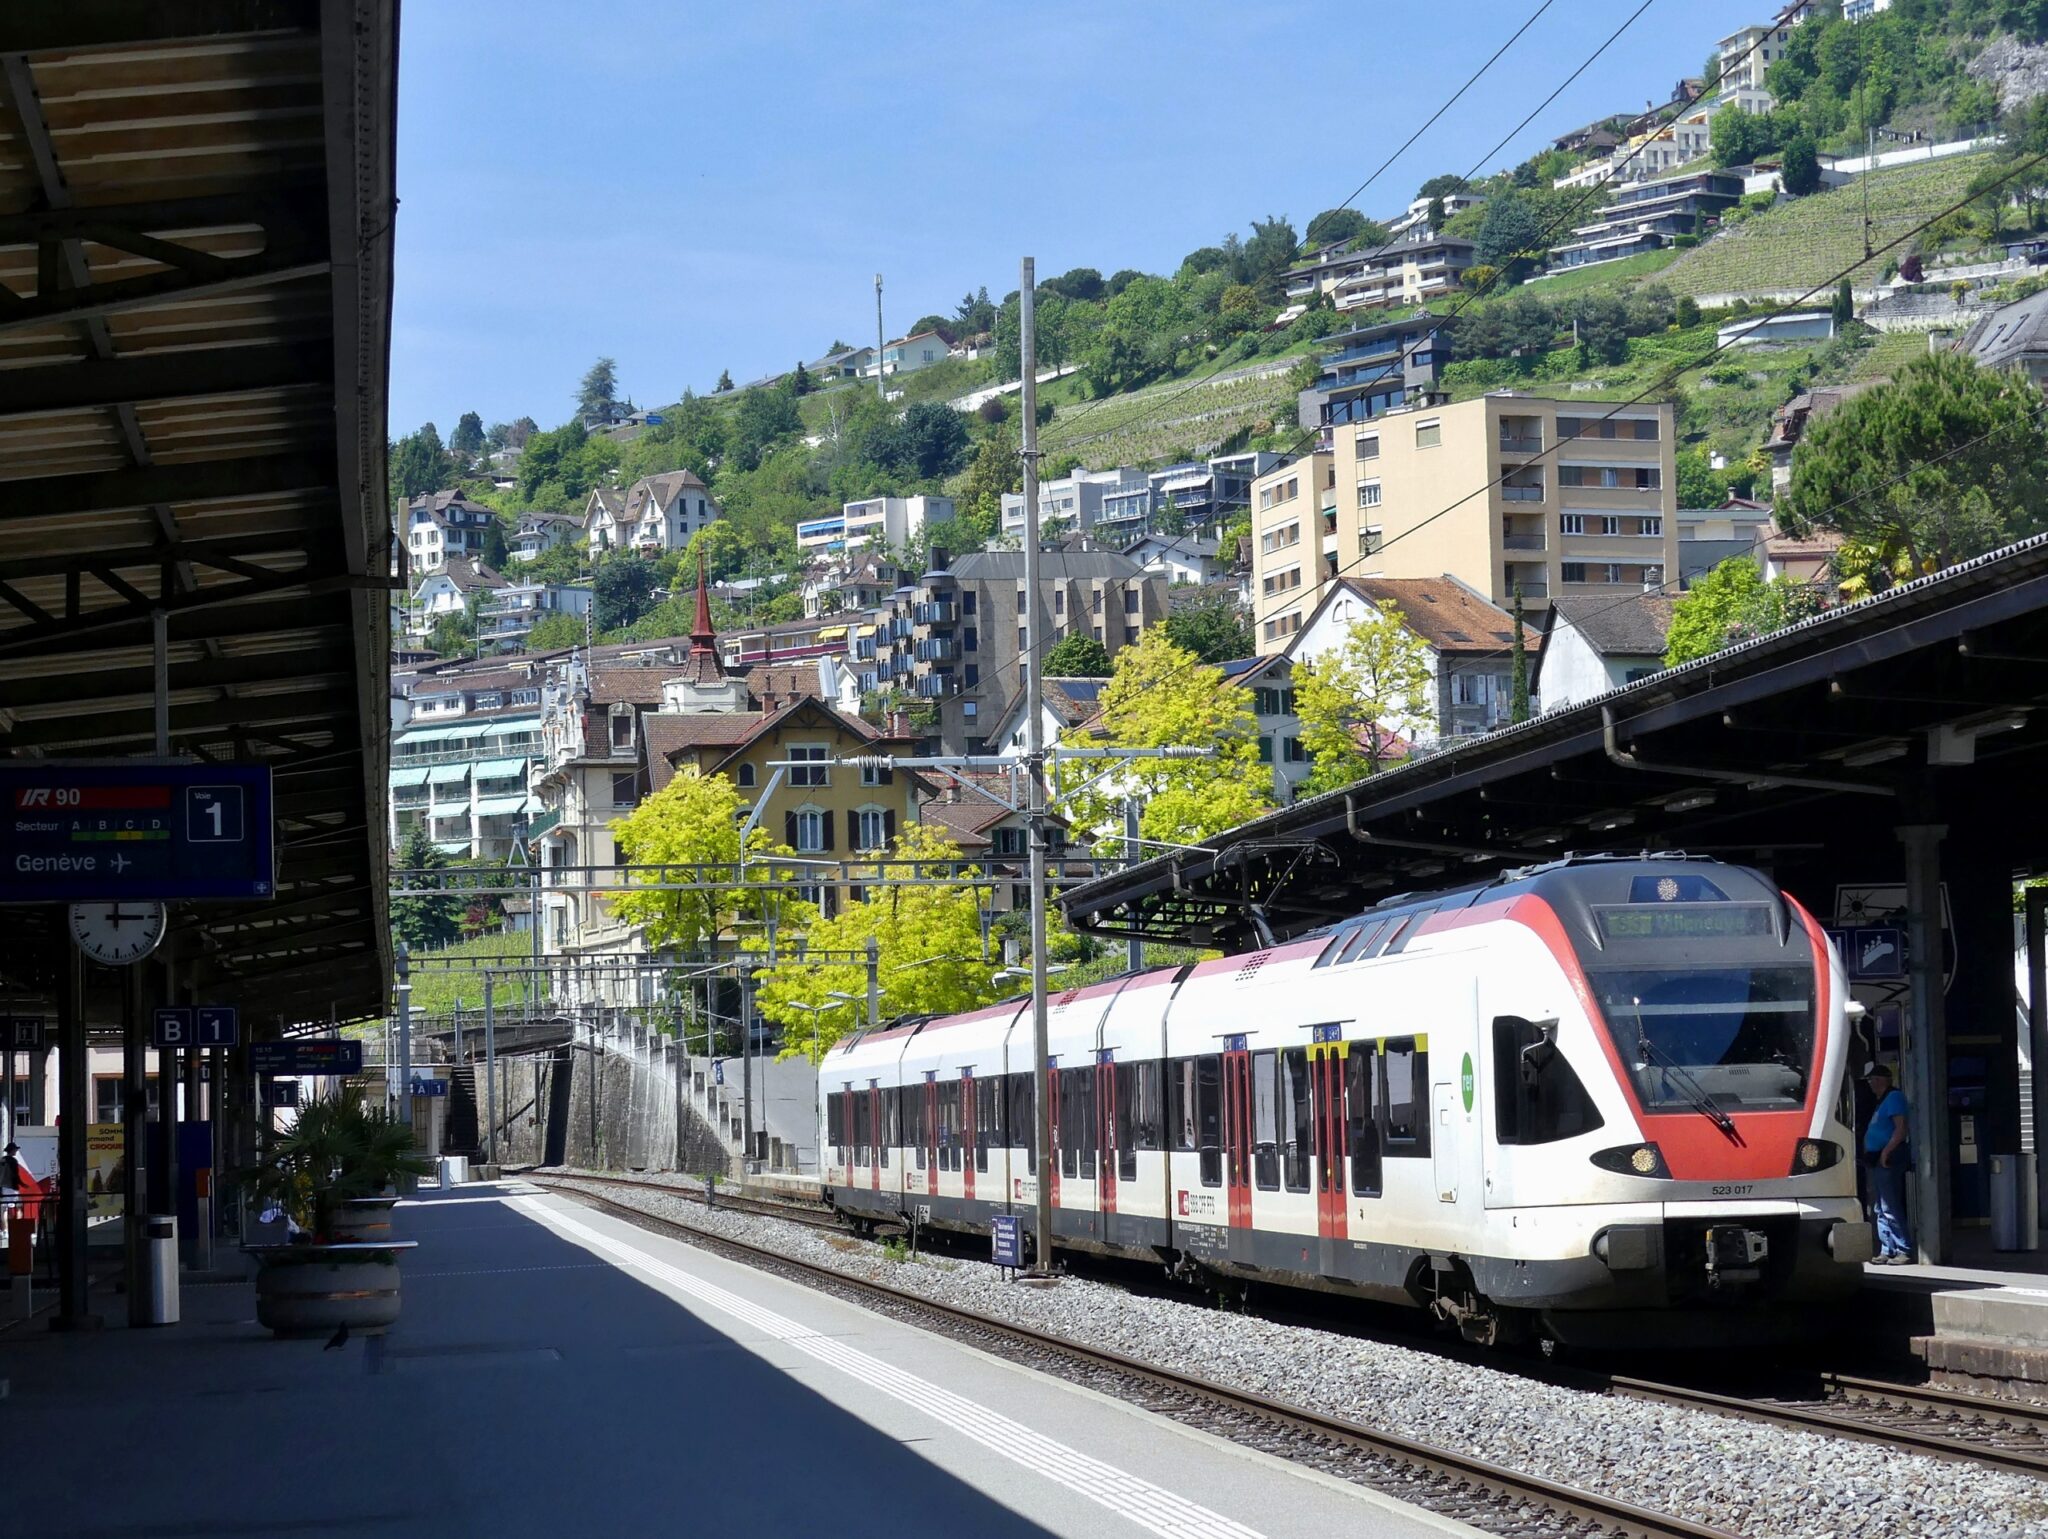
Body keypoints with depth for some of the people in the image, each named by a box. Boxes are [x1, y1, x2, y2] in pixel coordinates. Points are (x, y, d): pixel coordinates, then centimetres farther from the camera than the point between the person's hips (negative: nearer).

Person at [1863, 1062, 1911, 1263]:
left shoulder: (1894, 1097, -9)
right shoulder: (1881, 1101, 21)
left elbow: (1901, 1129, -18)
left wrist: (1886, 1151, -22)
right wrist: (1869, 1154, 16)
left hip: (1888, 1159, -11)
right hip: (1878, 1161, 11)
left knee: (1890, 1208, -12)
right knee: (1879, 1209, 11)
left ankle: (1903, 1251, -11)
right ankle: (1887, 1251, 14)